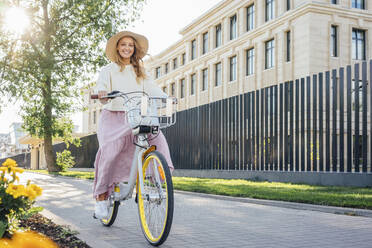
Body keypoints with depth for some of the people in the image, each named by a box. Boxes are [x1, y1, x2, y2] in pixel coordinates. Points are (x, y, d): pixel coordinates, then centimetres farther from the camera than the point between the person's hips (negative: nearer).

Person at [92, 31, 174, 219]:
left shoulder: (140, 72, 19)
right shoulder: (108, 70, 10)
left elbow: (152, 89, 4)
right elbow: (101, 87, -8)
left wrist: (166, 97, -17)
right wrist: (102, 94, -33)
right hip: (112, 116, -3)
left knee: (157, 138, -25)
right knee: (110, 148, -28)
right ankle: (101, 196, -18)